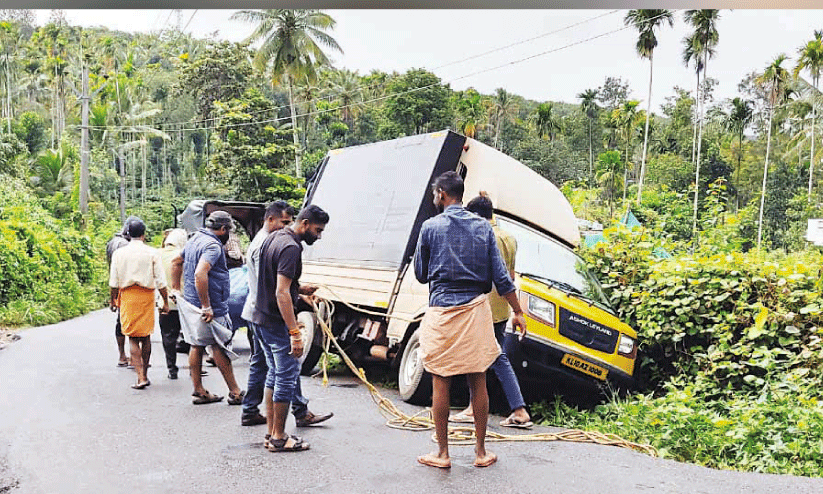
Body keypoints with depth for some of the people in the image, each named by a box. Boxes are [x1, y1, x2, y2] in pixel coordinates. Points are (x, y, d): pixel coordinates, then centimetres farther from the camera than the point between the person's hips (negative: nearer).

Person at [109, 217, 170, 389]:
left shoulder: (119, 253, -1)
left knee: (133, 338, 2)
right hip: (147, 296, 0)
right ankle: (144, 374, 22)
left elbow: (114, 281, 3)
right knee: (146, 336, 13)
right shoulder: (152, 253, -5)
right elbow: (160, 281, -5)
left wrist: (113, 299, 16)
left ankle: (141, 377, -8)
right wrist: (165, 301, 2)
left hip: (127, 296, 0)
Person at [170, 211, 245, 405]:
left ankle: (199, 391, 20)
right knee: (220, 347, -1)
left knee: (197, 345, 12)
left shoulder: (195, 239, 13)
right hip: (213, 307, -9)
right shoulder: (213, 245, -19)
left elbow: (176, 261, 25)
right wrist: (207, 306, -29)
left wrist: (176, 288, 29)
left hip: (191, 302, 9)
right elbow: (200, 274, -32)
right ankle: (235, 393, 9)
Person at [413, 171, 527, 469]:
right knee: (478, 382, 10)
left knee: (440, 383, 6)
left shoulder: (430, 227, -4)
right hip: (475, 310, 3)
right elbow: (500, 276, 2)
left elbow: (420, 274, 4)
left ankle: (442, 453, 14)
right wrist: (517, 312, 8)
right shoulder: (483, 227, 4)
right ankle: (481, 451, 19)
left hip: (442, 311, -3)